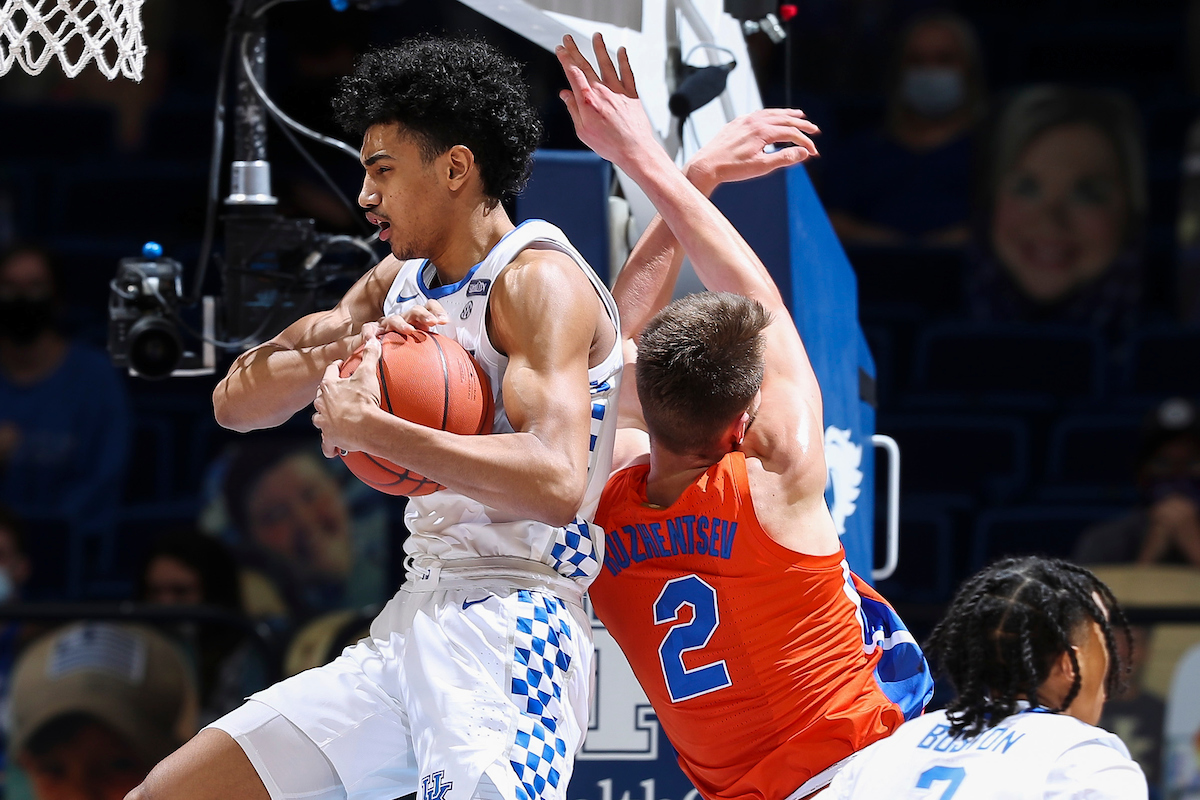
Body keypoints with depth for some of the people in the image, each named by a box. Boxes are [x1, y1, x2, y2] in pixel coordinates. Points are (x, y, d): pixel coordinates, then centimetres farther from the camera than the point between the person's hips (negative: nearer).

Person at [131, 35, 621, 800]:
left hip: (508, 629, -9)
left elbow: (556, 483, -24)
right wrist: (349, 348, -7)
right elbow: (236, 400, 12)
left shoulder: (537, 280, -10)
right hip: (412, 623, 9)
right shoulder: (400, 283, 18)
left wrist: (369, 428, -21)